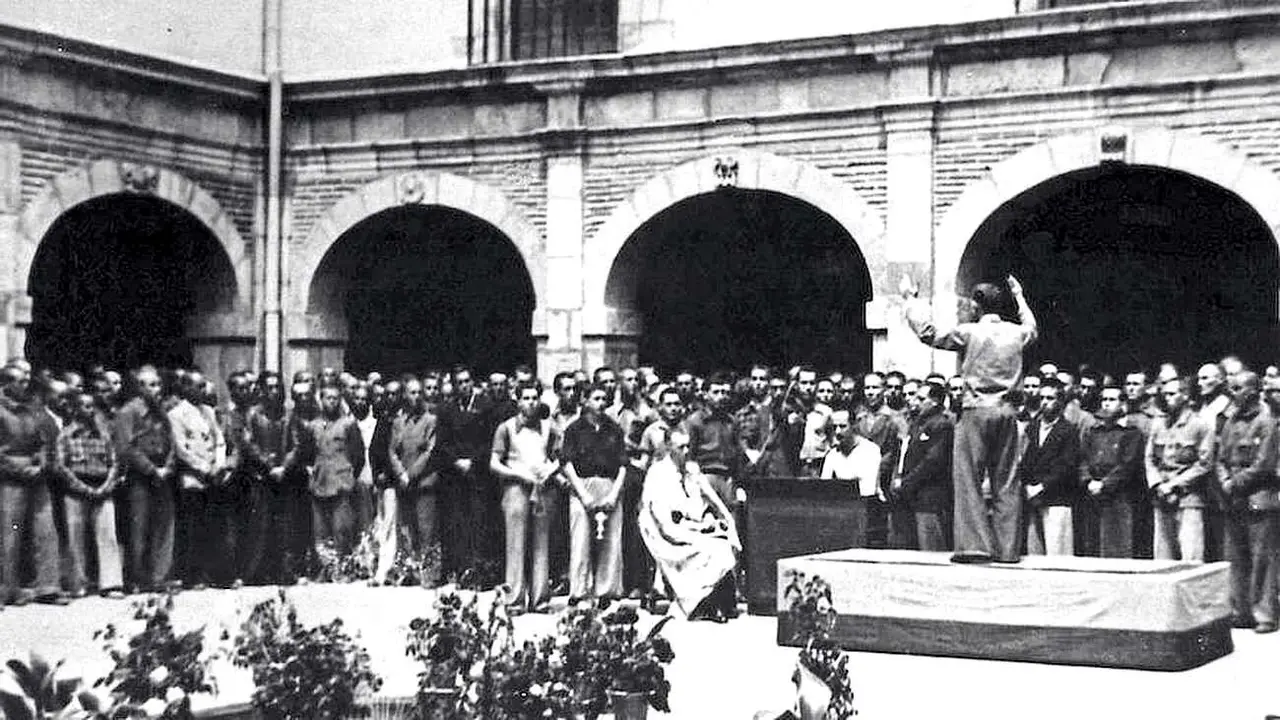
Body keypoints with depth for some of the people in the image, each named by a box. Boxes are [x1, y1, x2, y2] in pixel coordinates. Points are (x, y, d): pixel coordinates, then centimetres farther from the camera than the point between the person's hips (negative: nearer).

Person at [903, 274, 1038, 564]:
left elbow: (928, 333, -5)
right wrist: (1019, 296, 45)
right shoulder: (1015, 332, 7)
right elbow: (1032, 328, 32)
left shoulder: (970, 332, -8)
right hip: (1006, 411, 5)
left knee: (969, 479, -1)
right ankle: (1007, 548, 9)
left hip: (977, 410, -5)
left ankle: (974, 544, -8)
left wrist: (911, 298, 6)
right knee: (1006, 482, 8)